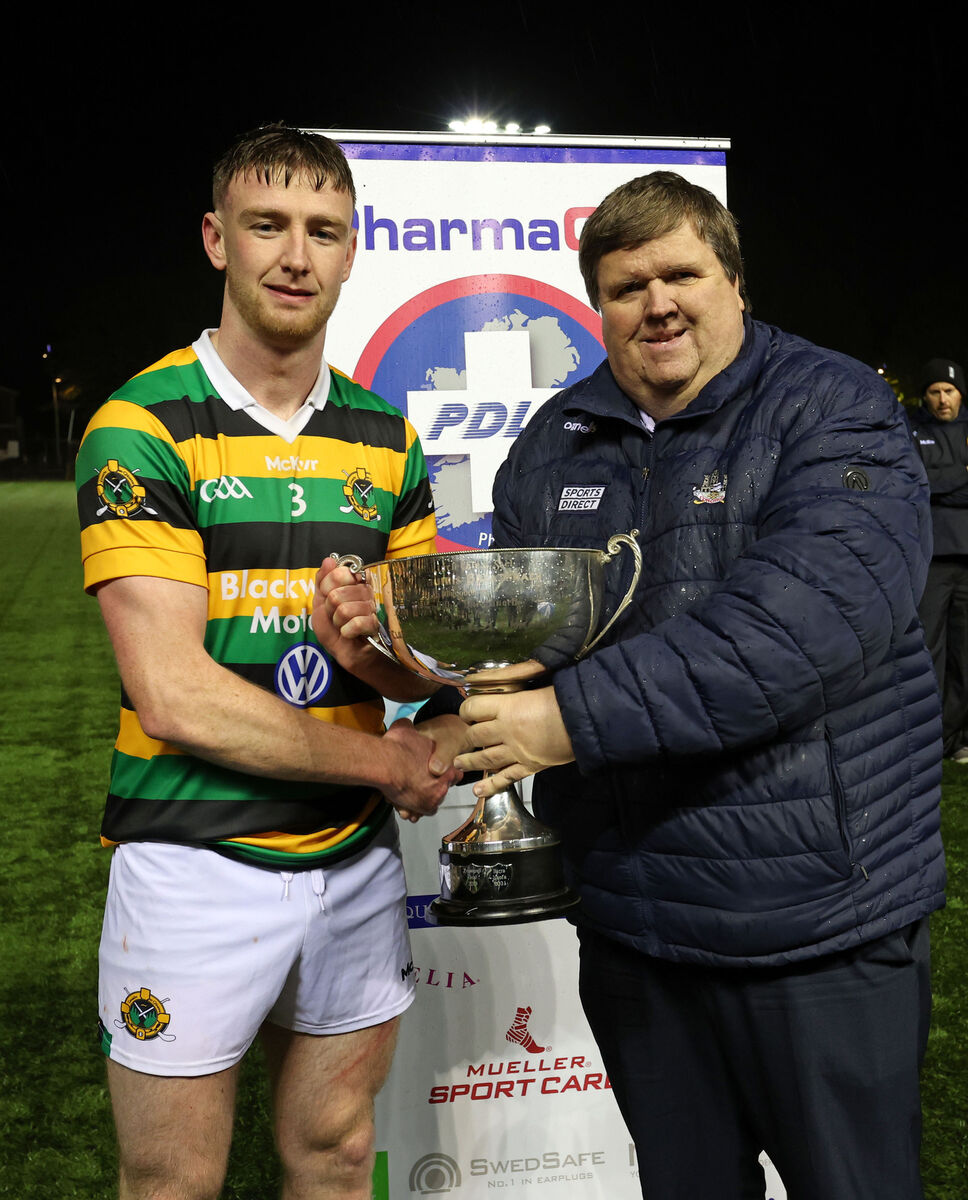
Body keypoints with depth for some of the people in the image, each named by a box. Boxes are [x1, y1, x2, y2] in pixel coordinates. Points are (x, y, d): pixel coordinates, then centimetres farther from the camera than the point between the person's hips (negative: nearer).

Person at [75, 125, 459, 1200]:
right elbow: (172, 695, -18)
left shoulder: (385, 440, 6)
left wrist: (368, 653, -18)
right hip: (195, 867, -4)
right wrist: (387, 761, -11)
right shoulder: (142, 429, -10)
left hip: (356, 861, 5)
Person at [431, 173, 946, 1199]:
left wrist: (580, 716, -29)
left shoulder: (832, 410, -9)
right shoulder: (554, 443, 8)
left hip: (819, 922, -4)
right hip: (627, 915, 5)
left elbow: (817, 607, -26)